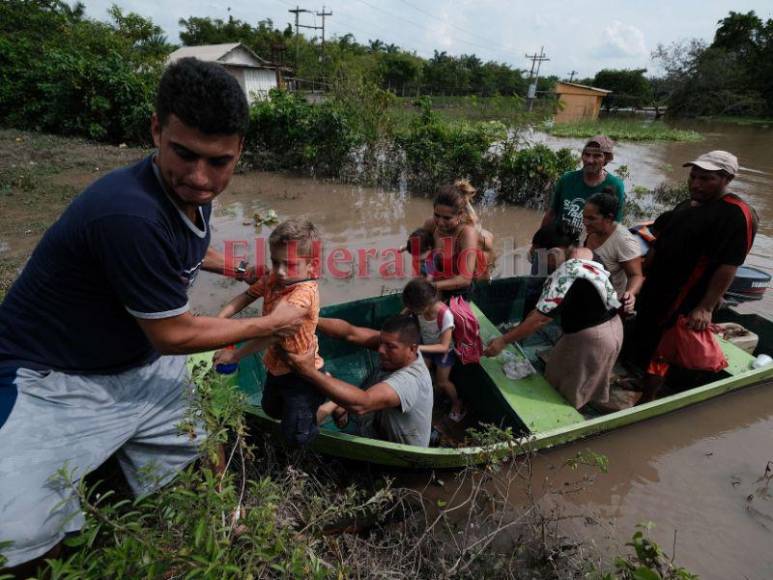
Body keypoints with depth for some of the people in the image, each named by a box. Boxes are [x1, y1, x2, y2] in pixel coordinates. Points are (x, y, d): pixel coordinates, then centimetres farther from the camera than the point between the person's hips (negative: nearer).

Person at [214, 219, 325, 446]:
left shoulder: (304, 293, -33)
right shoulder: (273, 278, -7)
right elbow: (247, 296, 2)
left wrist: (235, 355, -28)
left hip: (300, 372, -8)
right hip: (276, 365, 8)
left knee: (297, 436, 0)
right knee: (271, 410, 31)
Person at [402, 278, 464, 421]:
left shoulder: (445, 315, -41)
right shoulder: (420, 307, -29)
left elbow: (444, 346, -34)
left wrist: (419, 348, -42)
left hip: (444, 351, -4)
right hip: (426, 346, 4)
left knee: (441, 382, 12)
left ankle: (457, 403, 41)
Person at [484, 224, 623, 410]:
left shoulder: (563, 275, -27)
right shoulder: (586, 253, 1)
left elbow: (540, 319, -27)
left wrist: (503, 341, -22)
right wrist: (540, 309, 4)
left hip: (590, 338, -9)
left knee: (566, 391, 11)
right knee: (584, 384, 25)